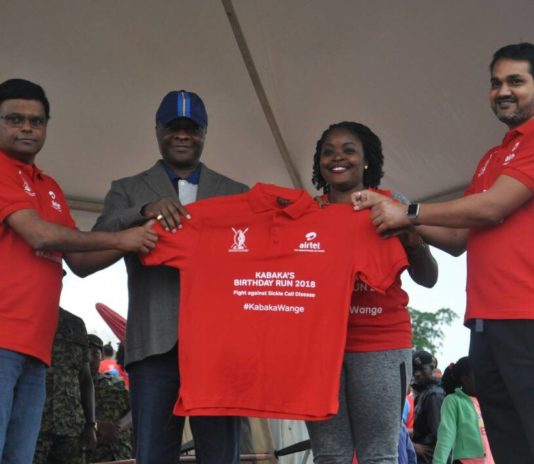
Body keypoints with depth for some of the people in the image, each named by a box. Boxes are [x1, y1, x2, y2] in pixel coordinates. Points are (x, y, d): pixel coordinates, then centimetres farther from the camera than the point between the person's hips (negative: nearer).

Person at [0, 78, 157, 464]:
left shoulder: (50, 189, 22)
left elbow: (80, 263, 22)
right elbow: (40, 234, -11)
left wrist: (131, 244, 6)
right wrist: (119, 239, -4)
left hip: (35, 345, 8)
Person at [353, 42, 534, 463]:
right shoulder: (491, 158, 23)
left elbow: (493, 208, -12)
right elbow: (459, 239, 22)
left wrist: (409, 213, -4)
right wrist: (396, 218, 8)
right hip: (485, 321, 9)